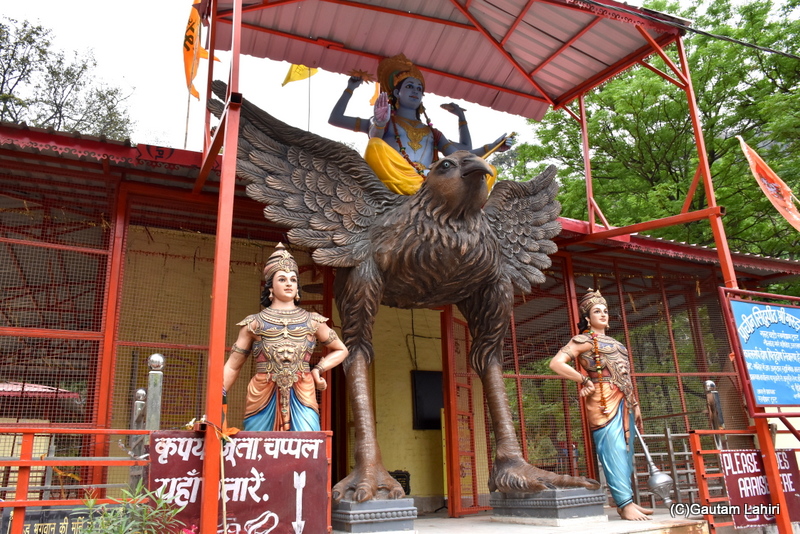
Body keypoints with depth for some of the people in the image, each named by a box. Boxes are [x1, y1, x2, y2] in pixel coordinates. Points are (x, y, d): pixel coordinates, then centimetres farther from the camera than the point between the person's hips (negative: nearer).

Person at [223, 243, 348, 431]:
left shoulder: (312, 321, 11)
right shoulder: (254, 323, 9)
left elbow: (341, 350, 21)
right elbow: (232, 366, 10)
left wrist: (319, 368, 4)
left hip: (302, 398, 0)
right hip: (263, 398, 0)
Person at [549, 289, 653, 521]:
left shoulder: (612, 343, 23)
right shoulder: (584, 340, -2)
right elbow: (556, 363, -15)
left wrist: (635, 405, 19)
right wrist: (584, 380, -13)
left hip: (623, 404, 9)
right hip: (605, 403, -9)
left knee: (625, 452, 9)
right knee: (614, 450, -12)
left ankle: (625, 501, 15)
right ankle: (625, 503, -12)